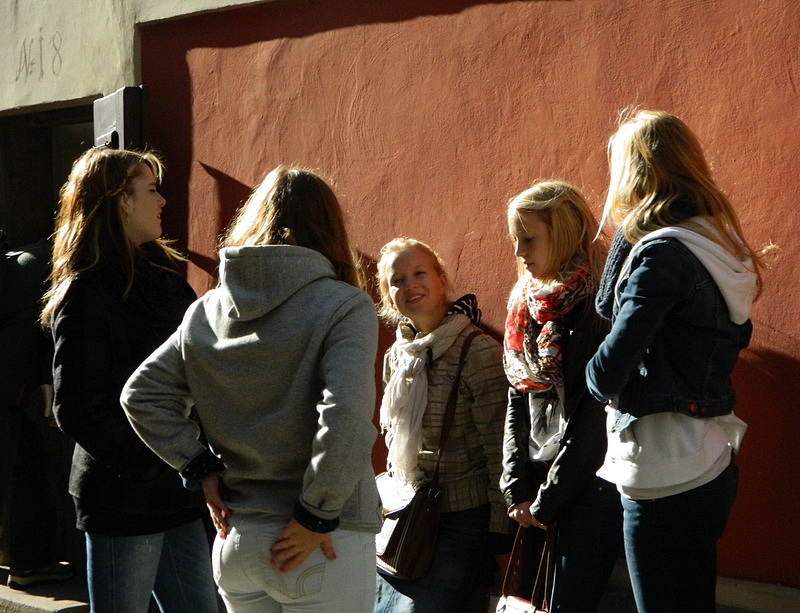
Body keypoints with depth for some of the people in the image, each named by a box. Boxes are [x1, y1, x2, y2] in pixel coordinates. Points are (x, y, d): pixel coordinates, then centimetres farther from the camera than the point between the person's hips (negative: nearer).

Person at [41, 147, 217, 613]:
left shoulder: (162, 277, 14)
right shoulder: (84, 293, -10)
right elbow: (78, 411, -16)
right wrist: (157, 465, -18)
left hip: (178, 498, 7)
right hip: (125, 500, -7)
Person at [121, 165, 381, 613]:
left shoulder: (206, 311, 6)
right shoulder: (344, 306, -12)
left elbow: (142, 395, 7)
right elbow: (346, 418, -24)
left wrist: (200, 466, 5)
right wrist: (317, 517, -16)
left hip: (236, 541, 5)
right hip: (322, 550, -5)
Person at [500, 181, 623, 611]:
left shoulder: (596, 306, -13)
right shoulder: (526, 304, 11)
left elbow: (592, 418, -15)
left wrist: (546, 500, -11)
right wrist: (516, 490, 3)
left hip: (590, 489, -7)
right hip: (537, 488, 7)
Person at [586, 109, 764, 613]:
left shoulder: (662, 252, -18)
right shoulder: (717, 245, 8)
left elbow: (609, 369, -22)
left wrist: (596, 377, 3)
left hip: (667, 475, -9)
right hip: (709, 463, 9)